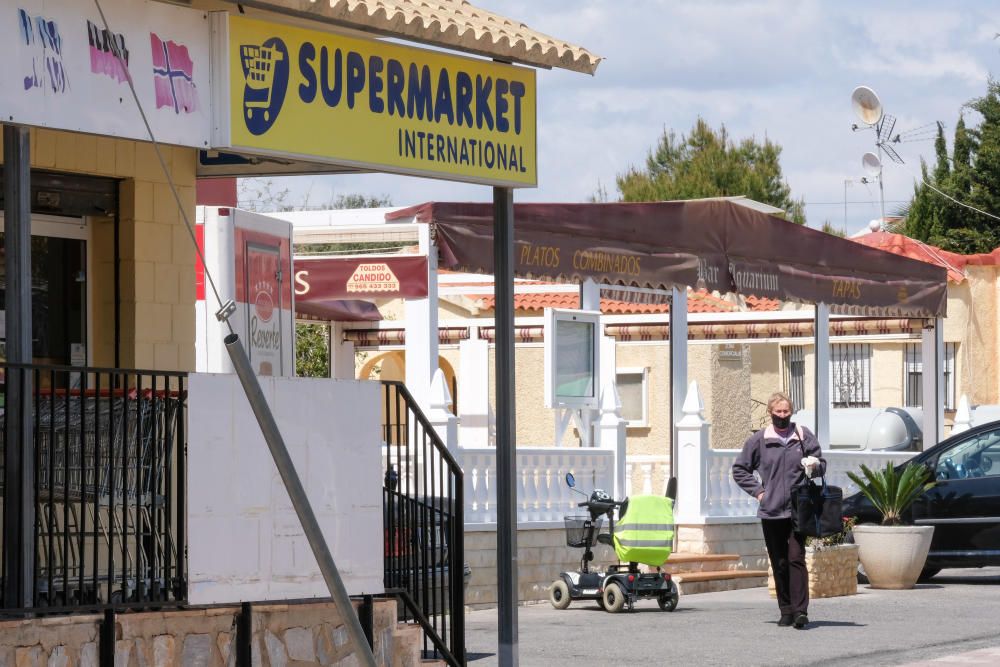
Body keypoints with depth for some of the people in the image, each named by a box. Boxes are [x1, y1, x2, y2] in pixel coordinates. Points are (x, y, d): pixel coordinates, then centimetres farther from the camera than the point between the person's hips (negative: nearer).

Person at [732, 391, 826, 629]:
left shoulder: (804, 436, 5)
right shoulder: (759, 440, 6)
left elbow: (821, 465, 12)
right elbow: (739, 469, 15)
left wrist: (814, 467, -12)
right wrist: (757, 490, 4)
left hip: (798, 510, -2)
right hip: (771, 512, 2)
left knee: (796, 559, -12)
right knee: (779, 563, 6)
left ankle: (800, 610, -16)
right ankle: (786, 611, 13)